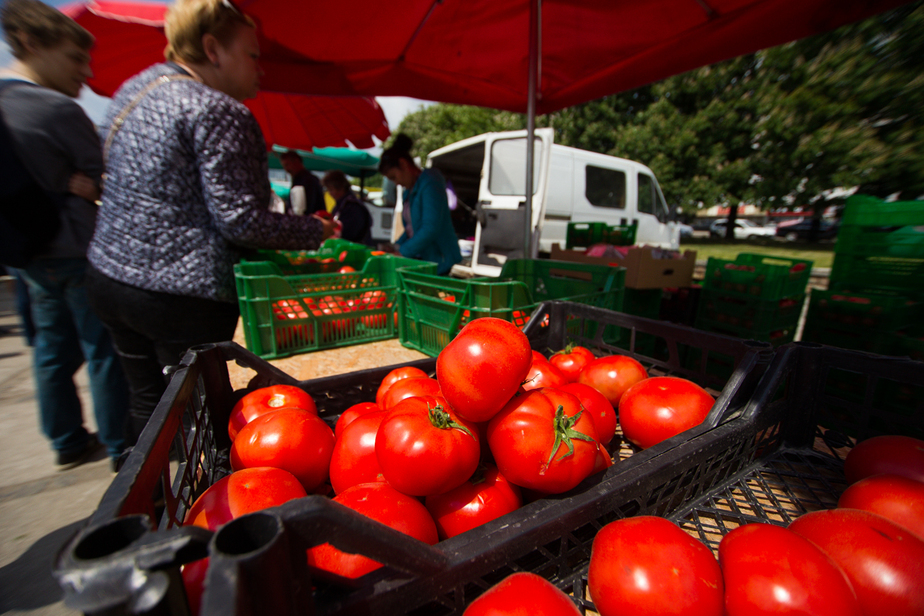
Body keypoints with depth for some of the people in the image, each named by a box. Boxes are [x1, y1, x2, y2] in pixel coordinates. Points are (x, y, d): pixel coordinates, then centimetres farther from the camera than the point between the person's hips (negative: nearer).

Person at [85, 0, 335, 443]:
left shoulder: (133, 89, 15)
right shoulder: (219, 112, -14)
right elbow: (241, 221, -20)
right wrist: (315, 230, -8)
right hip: (181, 295, -9)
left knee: (147, 402, 22)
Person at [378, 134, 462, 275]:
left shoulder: (430, 184, -13)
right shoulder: (409, 190, 16)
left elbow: (431, 229, -22)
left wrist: (402, 252, -18)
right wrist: (397, 246, 7)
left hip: (437, 261, -8)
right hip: (419, 258, 8)